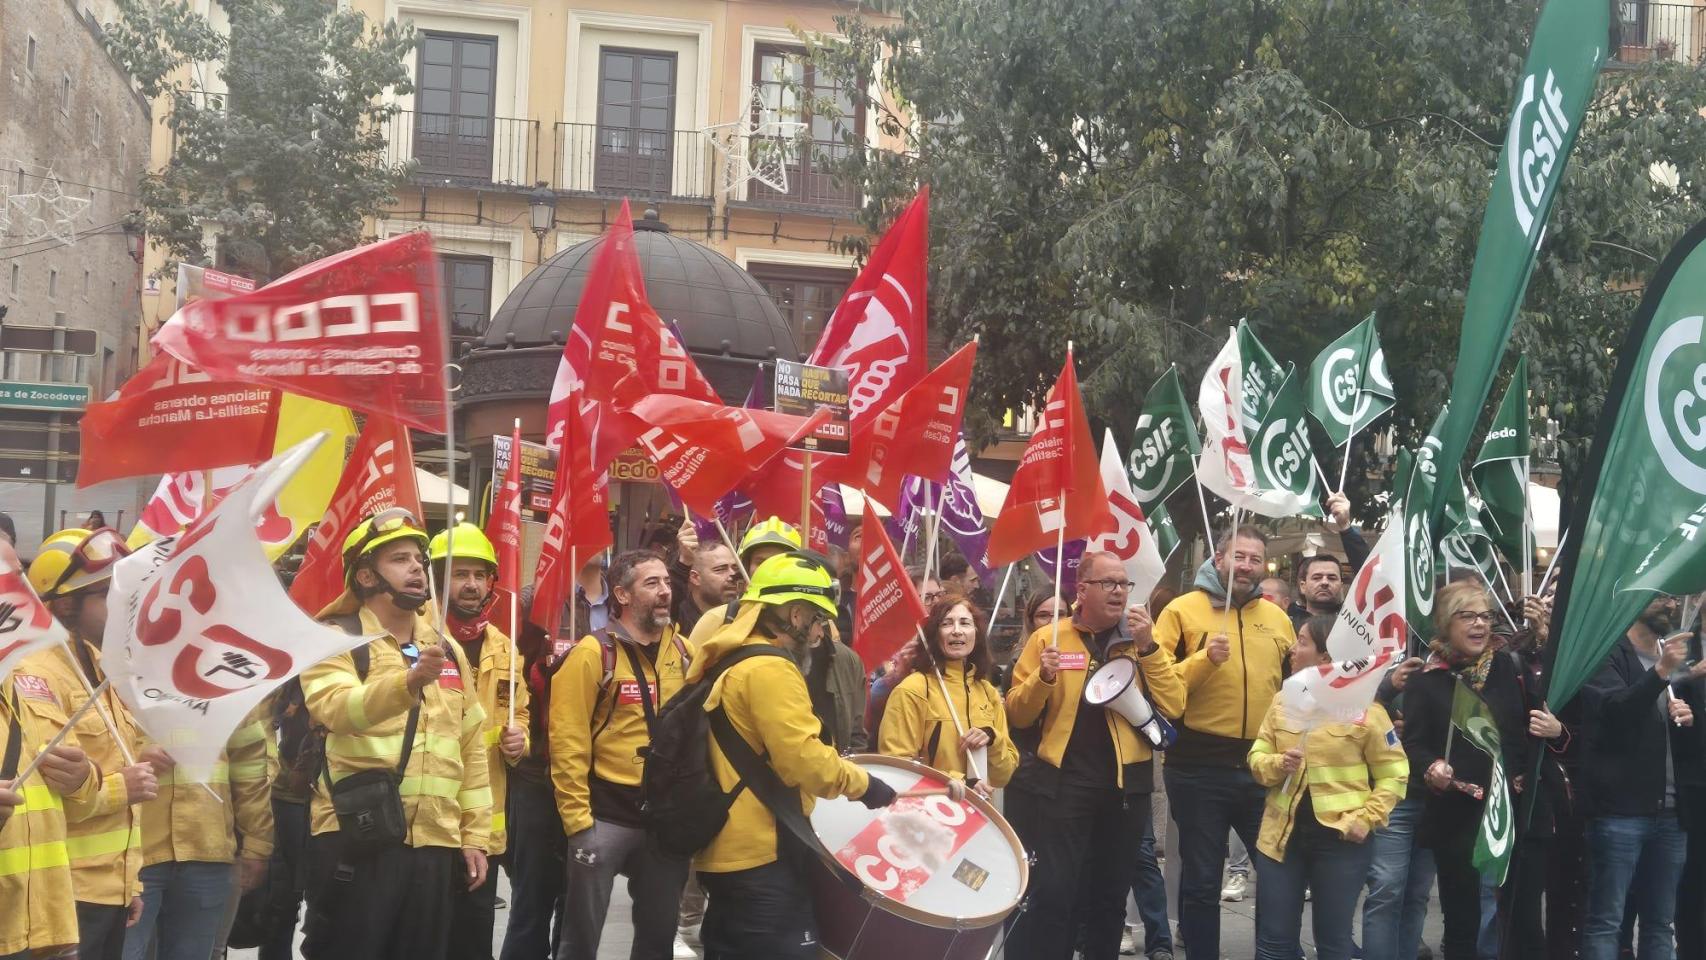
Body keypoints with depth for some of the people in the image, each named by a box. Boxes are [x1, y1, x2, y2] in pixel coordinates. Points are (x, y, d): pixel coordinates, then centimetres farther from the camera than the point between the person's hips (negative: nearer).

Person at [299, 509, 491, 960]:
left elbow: (472, 748, 16)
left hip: (435, 843, 6)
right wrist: (409, 680, -40)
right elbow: (335, 708, -24)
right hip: (356, 839, -5)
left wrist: (474, 835, 11)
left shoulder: (448, 650, 15)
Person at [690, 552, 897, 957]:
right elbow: (804, 759, -21)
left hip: (725, 852, 10)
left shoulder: (726, 662, 16)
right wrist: (864, 783, -8)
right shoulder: (769, 669, -16)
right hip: (761, 855, -10)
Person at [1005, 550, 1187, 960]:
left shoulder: (1145, 640, 6)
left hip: (1127, 783, 2)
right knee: (1052, 892, -11)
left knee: (1111, 894, 12)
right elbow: (1017, 714, 1)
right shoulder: (1049, 638, 2)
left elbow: (1173, 707, -5)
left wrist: (1147, 647, -14)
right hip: (1064, 782, -2)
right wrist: (1043, 677, -17)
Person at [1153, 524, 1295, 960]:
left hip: (1265, 766, 4)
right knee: (1201, 882, 6)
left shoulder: (1277, 618, 11)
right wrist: (1205, 658, -21)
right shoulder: (1183, 610, -2)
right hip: (1200, 767, -4)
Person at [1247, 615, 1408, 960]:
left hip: (1340, 839, -4)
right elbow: (1257, 758, 10)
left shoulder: (1365, 709, -7)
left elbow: (1394, 774, -4)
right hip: (1282, 834, 4)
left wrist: (1364, 820, -14)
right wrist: (1277, 764, -13)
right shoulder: (1283, 702, 6)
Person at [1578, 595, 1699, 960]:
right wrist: (1660, 672, -29)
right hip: (1619, 811, -6)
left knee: (1660, 924, 7)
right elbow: (1613, 713, -18)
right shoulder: (1609, 655, -1)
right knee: (1605, 921, -6)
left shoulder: (1678, 661, 19)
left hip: (1671, 813, 6)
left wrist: (1690, 720, -2)